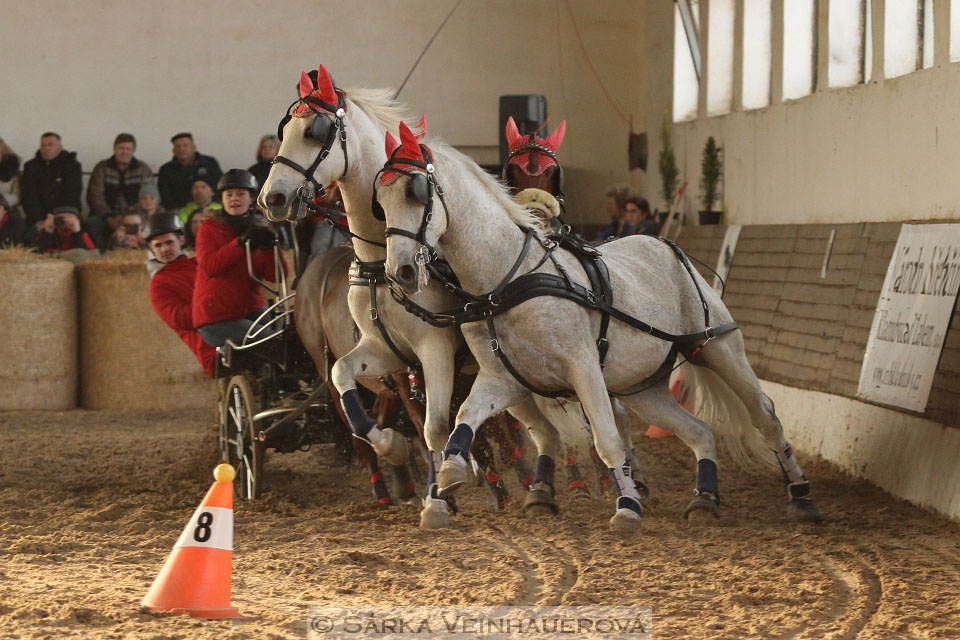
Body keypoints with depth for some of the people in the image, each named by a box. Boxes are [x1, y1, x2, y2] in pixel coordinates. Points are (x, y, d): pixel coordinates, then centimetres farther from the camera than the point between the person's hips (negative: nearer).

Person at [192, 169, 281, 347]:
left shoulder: (261, 229, 9)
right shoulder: (210, 227, 0)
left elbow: (275, 276, -1)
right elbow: (209, 266, -19)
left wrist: (268, 247, -18)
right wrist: (241, 242, -25)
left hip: (251, 310, 5)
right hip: (216, 320, -5)